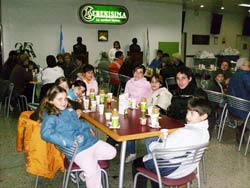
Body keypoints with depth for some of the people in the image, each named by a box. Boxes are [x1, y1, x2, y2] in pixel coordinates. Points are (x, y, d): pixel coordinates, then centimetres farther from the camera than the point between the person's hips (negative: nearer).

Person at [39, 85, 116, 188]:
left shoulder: (69, 110, 14)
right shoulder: (49, 117, -10)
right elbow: (46, 134, -27)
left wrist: (88, 129, 14)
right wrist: (69, 142, -29)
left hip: (90, 140, 8)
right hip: (77, 149, -8)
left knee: (112, 152, 8)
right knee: (92, 171, -23)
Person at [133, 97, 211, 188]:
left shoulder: (184, 133, -34)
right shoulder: (205, 132, -6)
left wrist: (152, 145, -6)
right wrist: (166, 139, -1)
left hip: (171, 171, -8)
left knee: (137, 163, 14)